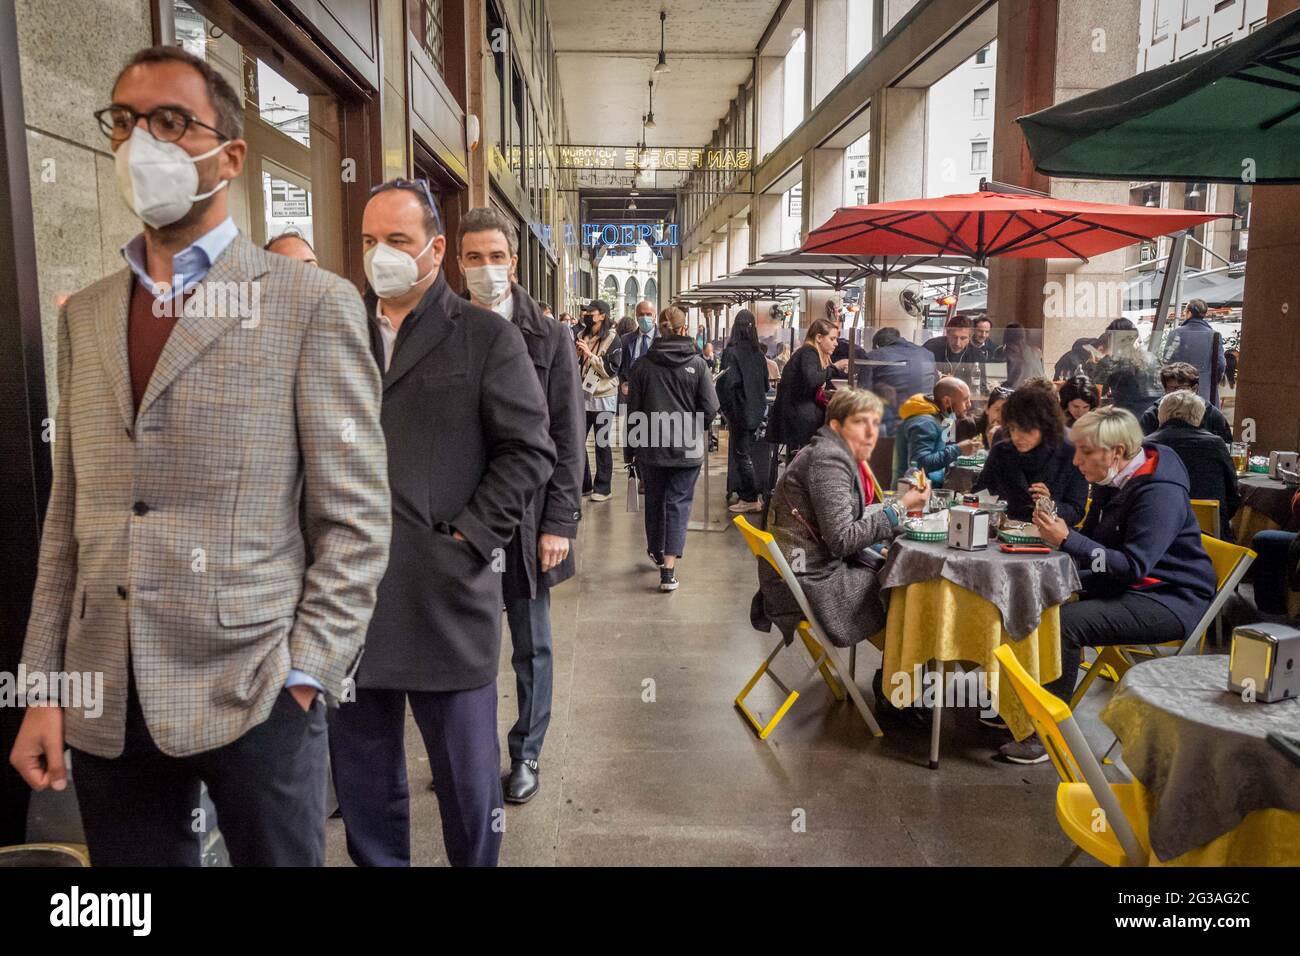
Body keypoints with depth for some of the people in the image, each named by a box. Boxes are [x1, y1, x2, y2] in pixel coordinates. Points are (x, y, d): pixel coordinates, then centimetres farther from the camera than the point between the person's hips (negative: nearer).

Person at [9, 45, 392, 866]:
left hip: (252, 693, -4)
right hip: (105, 704, 5)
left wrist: (304, 678, -12)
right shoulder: (85, 315, 10)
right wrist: (44, 688, 7)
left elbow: (356, 520, -8)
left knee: (275, 854, 10)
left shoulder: (312, 304, -6)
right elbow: (68, 519, 11)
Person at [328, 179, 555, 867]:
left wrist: (469, 537, -10)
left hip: (445, 595, -3)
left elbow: (529, 449, -4)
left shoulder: (488, 338, 0)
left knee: (466, 770, 9)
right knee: (360, 767, 16)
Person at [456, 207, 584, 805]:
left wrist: (559, 523, -7)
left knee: (532, 646, 11)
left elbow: (568, 439, -2)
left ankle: (525, 754, 28)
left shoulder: (548, 337, -1)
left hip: (527, 517, -1)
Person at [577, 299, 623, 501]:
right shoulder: (582, 336, 10)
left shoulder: (612, 339, -6)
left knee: (602, 443, 2)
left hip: (603, 397, -5)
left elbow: (612, 369, -14)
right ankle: (583, 484, 20)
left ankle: (602, 488, 12)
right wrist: (575, 353, -1)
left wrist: (590, 355, -18)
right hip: (582, 395, 5)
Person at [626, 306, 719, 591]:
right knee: (679, 503, 2)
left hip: (651, 445, 2)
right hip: (687, 447, -2)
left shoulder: (644, 364, -3)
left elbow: (633, 408, 2)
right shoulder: (697, 364, -7)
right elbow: (710, 407, -7)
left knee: (654, 500, 19)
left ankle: (656, 551, 39)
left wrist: (635, 444, 15)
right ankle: (668, 568, -8)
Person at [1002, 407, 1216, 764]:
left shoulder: (1160, 492, -22)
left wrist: (1067, 540, -30)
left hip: (1170, 600, -9)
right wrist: (1056, 527, -9)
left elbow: (1133, 565, -27)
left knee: (1065, 621, -28)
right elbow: (1092, 540, 12)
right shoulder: (1112, 480, 6)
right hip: (1124, 587, 10)